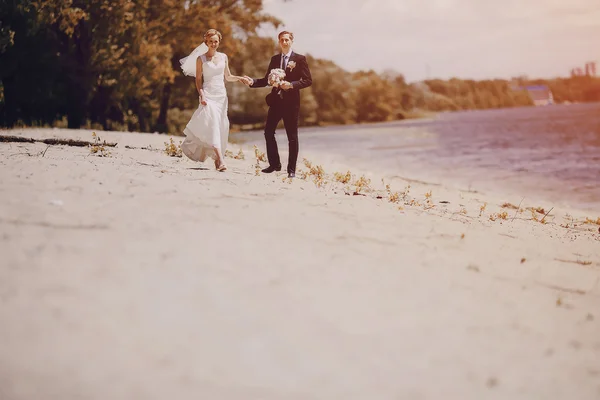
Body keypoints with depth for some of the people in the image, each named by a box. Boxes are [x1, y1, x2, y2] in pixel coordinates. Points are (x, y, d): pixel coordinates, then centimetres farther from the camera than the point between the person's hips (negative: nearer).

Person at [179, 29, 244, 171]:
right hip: (208, 94, -5)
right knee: (212, 125, -17)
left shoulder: (223, 57, 11)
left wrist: (238, 78, -3)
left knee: (221, 127, 3)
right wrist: (202, 95, -12)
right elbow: (198, 79, 1)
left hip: (221, 95, 5)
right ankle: (220, 160, -28)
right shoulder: (201, 59, 1)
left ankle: (216, 158, 15)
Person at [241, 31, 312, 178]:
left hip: (291, 101, -5)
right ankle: (274, 164, 16)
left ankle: (291, 169, 8)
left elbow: (308, 80, -7)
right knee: (268, 132, 2)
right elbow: (267, 80, 13)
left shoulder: (300, 59, -2)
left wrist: (291, 85, -19)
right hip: (276, 100, 5)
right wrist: (252, 82, -3)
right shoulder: (275, 59, 12)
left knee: (292, 136, 1)